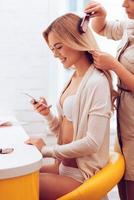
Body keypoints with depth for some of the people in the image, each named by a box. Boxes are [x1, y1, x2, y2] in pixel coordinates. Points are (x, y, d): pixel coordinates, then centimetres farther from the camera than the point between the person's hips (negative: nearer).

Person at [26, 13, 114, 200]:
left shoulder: (97, 83, -18)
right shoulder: (74, 78, 8)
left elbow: (92, 142, -23)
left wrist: (47, 150, -14)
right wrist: (48, 115, -6)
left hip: (81, 175, -8)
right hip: (64, 166, 8)